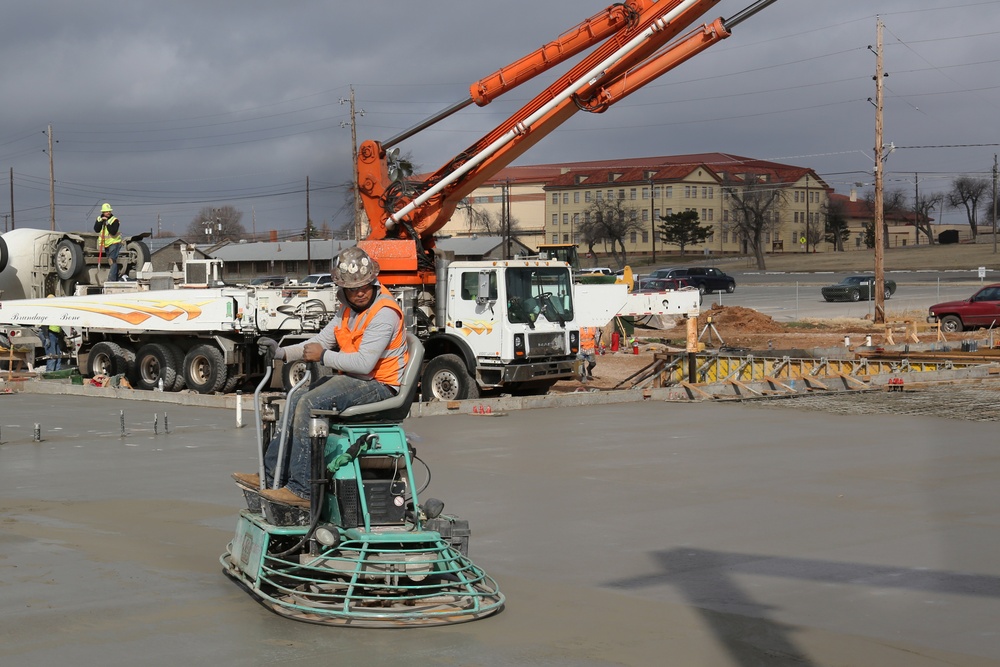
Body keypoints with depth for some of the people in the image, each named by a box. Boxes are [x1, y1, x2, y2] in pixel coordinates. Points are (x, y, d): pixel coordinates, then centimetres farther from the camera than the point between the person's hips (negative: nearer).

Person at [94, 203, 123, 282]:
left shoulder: (115, 220, -12)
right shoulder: (99, 219, 6)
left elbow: (113, 232, -24)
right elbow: (96, 229, -6)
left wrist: (107, 223, -27)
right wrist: (101, 221, -18)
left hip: (114, 243, -7)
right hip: (106, 244, 7)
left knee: (112, 260, -17)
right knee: (112, 261, 12)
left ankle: (112, 279, -23)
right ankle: (116, 278, 19)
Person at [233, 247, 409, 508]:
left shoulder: (384, 313, -19)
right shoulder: (348, 309, 12)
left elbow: (364, 363, -27)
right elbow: (323, 340, 14)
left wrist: (323, 356, -18)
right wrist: (283, 353, 1)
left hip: (379, 387, -10)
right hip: (354, 381, 10)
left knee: (309, 405, -23)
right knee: (295, 402, 9)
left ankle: (302, 490, -23)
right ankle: (270, 476, 13)